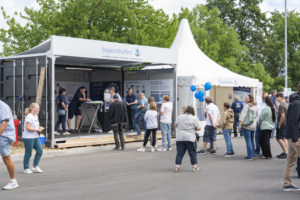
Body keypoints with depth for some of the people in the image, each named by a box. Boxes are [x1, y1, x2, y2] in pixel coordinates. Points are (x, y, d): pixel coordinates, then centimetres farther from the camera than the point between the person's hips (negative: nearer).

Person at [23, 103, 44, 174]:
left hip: (35, 137, 9)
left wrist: (39, 128, 6)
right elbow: (27, 128, -21)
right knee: (28, 153, 0)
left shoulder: (36, 116, 13)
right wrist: (37, 130, -14)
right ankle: (26, 169, 12)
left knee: (40, 150, 2)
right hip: (28, 138, -9)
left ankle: (35, 167, 12)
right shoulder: (29, 117, -16)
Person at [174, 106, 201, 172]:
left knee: (179, 153, 6)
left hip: (179, 138, 3)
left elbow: (175, 125, 20)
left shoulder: (180, 117, 7)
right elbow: (198, 128, -2)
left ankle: (177, 167, 4)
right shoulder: (194, 118, -1)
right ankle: (194, 167, 11)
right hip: (189, 138, -2)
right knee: (192, 153, 7)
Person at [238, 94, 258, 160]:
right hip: (253, 125, 7)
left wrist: (240, 124, -13)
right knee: (252, 140, 17)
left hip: (246, 125, -7)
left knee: (248, 141, -4)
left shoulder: (247, 105, -9)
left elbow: (243, 115, -13)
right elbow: (256, 116, 15)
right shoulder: (255, 106, 11)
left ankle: (249, 156, -5)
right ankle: (252, 154, 20)